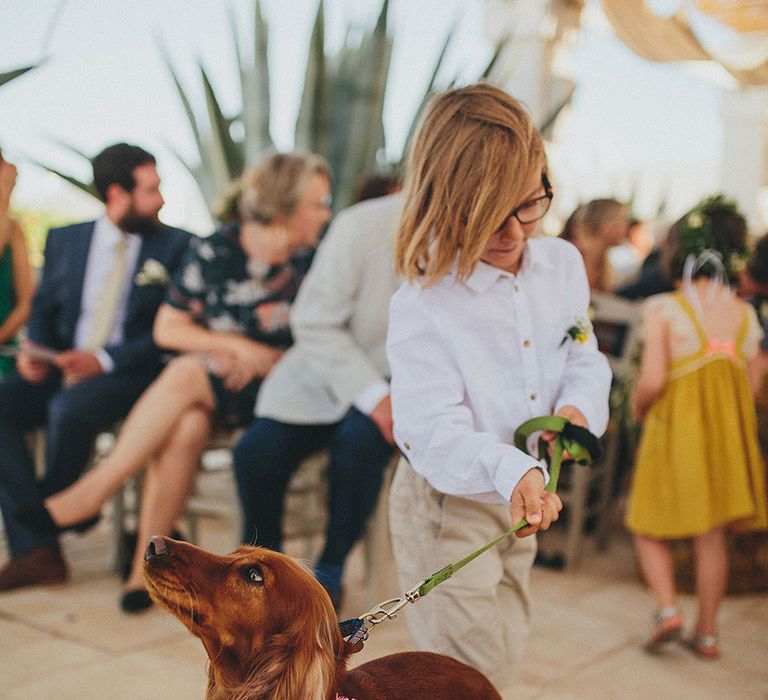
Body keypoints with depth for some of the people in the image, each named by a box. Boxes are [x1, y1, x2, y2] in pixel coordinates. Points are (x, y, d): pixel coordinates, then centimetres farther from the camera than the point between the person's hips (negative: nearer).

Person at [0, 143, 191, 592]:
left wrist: (105, 360, -18)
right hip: (62, 368, 4)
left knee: (70, 407, -34)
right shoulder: (65, 240, 14)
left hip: (132, 374, -4)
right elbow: (44, 310, 17)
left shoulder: (176, 246, 3)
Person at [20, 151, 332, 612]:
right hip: (196, 380, 1)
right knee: (186, 428, -33)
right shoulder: (215, 250, 0)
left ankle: (95, 490, -26)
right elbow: (167, 329, 1)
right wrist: (237, 345, -8)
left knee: (187, 373, -31)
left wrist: (263, 360, -11)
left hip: (267, 387, -1)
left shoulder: (311, 262, 3)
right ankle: (148, 564, -26)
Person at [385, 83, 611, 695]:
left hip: (522, 506, 7)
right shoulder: (422, 306, -23)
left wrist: (579, 405, -12)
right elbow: (435, 432, -30)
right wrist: (512, 472, -48)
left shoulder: (563, 264, -2)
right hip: (447, 509, -7)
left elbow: (583, 356, 11)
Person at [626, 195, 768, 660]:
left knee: (650, 527, 13)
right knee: (712, 535, 13)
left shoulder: (664, 309, -13)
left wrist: (638, 408, 2)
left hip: (676, 428, -4)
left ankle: (668, 608, -3)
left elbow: (652, 381, -18)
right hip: (728, 430, 4)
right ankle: (707, 631, 21)